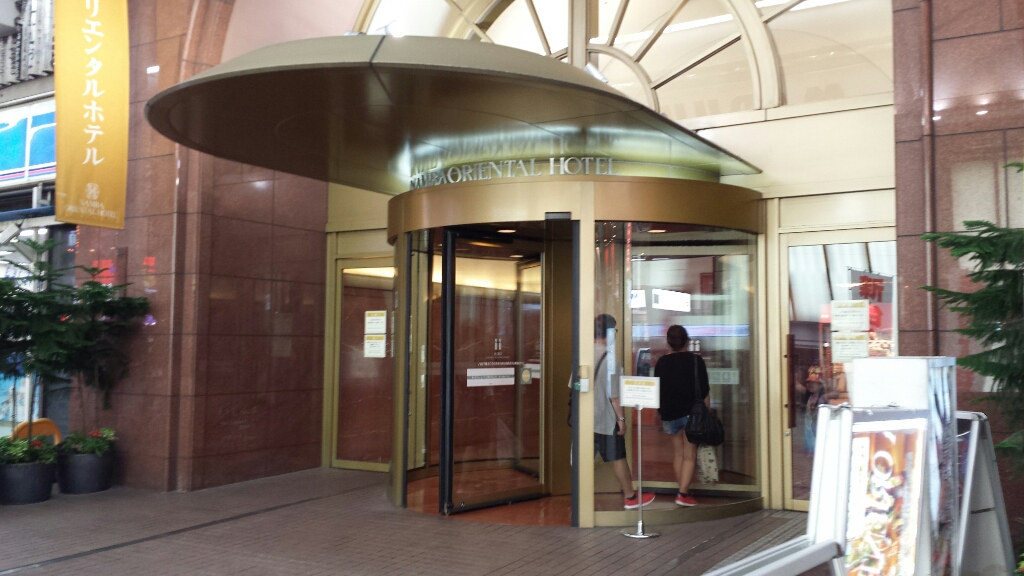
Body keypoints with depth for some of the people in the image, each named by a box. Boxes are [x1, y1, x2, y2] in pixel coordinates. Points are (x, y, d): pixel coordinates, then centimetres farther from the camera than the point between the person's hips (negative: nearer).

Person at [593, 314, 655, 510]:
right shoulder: (609, 357, -17)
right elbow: (613, 393, -16)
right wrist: (621, 418, -7)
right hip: (606, 418, -5)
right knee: (618, 458, 8)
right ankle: (630, 497, 21)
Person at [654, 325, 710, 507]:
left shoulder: (662, 362, 1)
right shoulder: (695, 360, -6)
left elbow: (658, 391, 6)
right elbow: (705, 392, -5)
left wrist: (662, 415, 17)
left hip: (670, 414, 3)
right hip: (691, 413, -3)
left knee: (678, 454, 15)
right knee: (689, 456, 1)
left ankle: (682, 491, 20)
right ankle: (683, 494, -6)